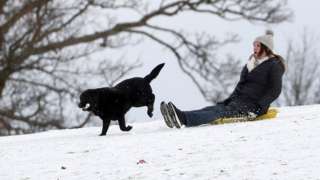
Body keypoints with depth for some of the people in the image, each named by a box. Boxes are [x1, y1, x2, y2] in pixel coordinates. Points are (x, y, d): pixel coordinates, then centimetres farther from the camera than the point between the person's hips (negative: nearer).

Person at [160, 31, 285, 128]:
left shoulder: (274, 66, -1)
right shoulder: (251, 63, 24)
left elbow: (275, 91, -9)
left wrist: (258, 108, -19)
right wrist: (230, 99, 11)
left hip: (254, 105, -8)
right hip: (239, 99, 8)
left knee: (222, 112, -31)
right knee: (213, 109, -20)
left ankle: (184, 119, -56)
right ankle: (180, 116, -45)